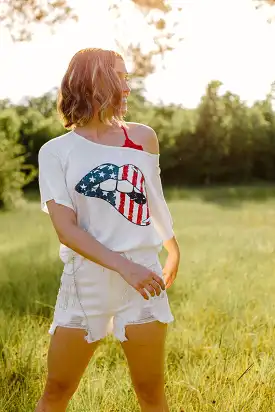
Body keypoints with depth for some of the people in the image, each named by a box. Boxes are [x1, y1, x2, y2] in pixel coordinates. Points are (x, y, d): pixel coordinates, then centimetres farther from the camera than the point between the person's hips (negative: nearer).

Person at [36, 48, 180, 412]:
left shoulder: (143, 138, 5)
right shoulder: (56, 152, -3)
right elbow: (66, 229, -13)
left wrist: (173, 250, 32)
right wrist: (124, 267, -23)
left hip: (144, 277, 2)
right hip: (85, 282, -1)